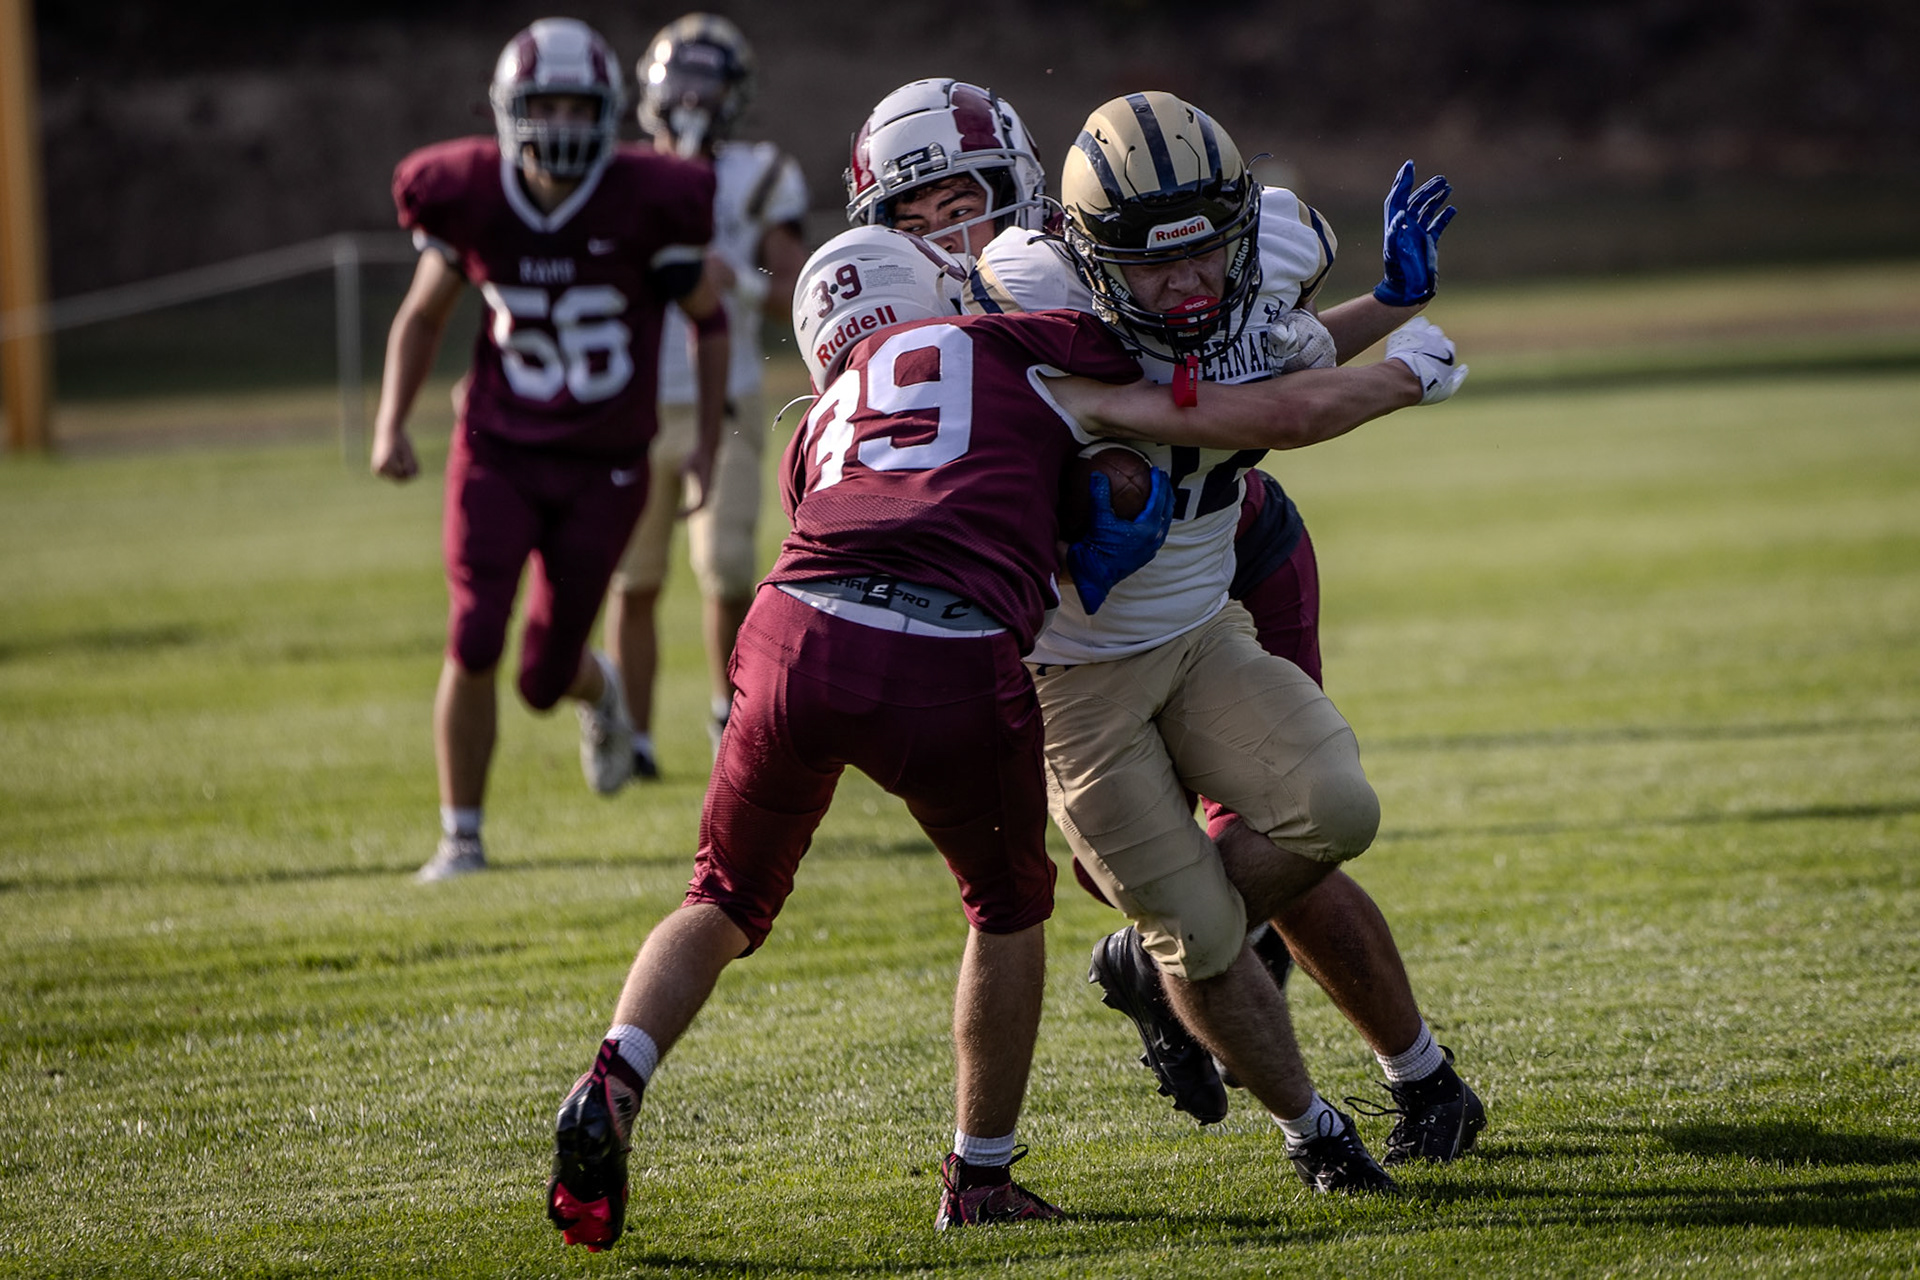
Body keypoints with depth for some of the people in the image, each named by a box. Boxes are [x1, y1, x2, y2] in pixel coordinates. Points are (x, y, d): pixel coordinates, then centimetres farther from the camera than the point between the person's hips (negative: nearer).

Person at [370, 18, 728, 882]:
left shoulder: (648, 204, -14)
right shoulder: (474, 201, -6)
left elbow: (710, 321, 2)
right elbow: (423, 317, 10)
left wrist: (709, 443, 4)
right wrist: (390, 424, -1)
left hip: (602, 469, -1)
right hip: (499, 454, 1)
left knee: (544, 679, 2)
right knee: (473, 645, -13)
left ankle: (598, 688, 41)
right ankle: (460, 837, 3)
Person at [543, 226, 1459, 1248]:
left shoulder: (822, 433, 31)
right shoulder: (1033, 361, 21)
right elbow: (1284, 417, 21)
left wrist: (1065, 562, 32)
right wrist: (1402, 377, 36)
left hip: (799, 636, 3)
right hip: (949, 671, -3)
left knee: (727, 904, 25)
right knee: (1008, 906, 26)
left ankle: (610, 1090, 0)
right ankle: (980, 1181, 33)